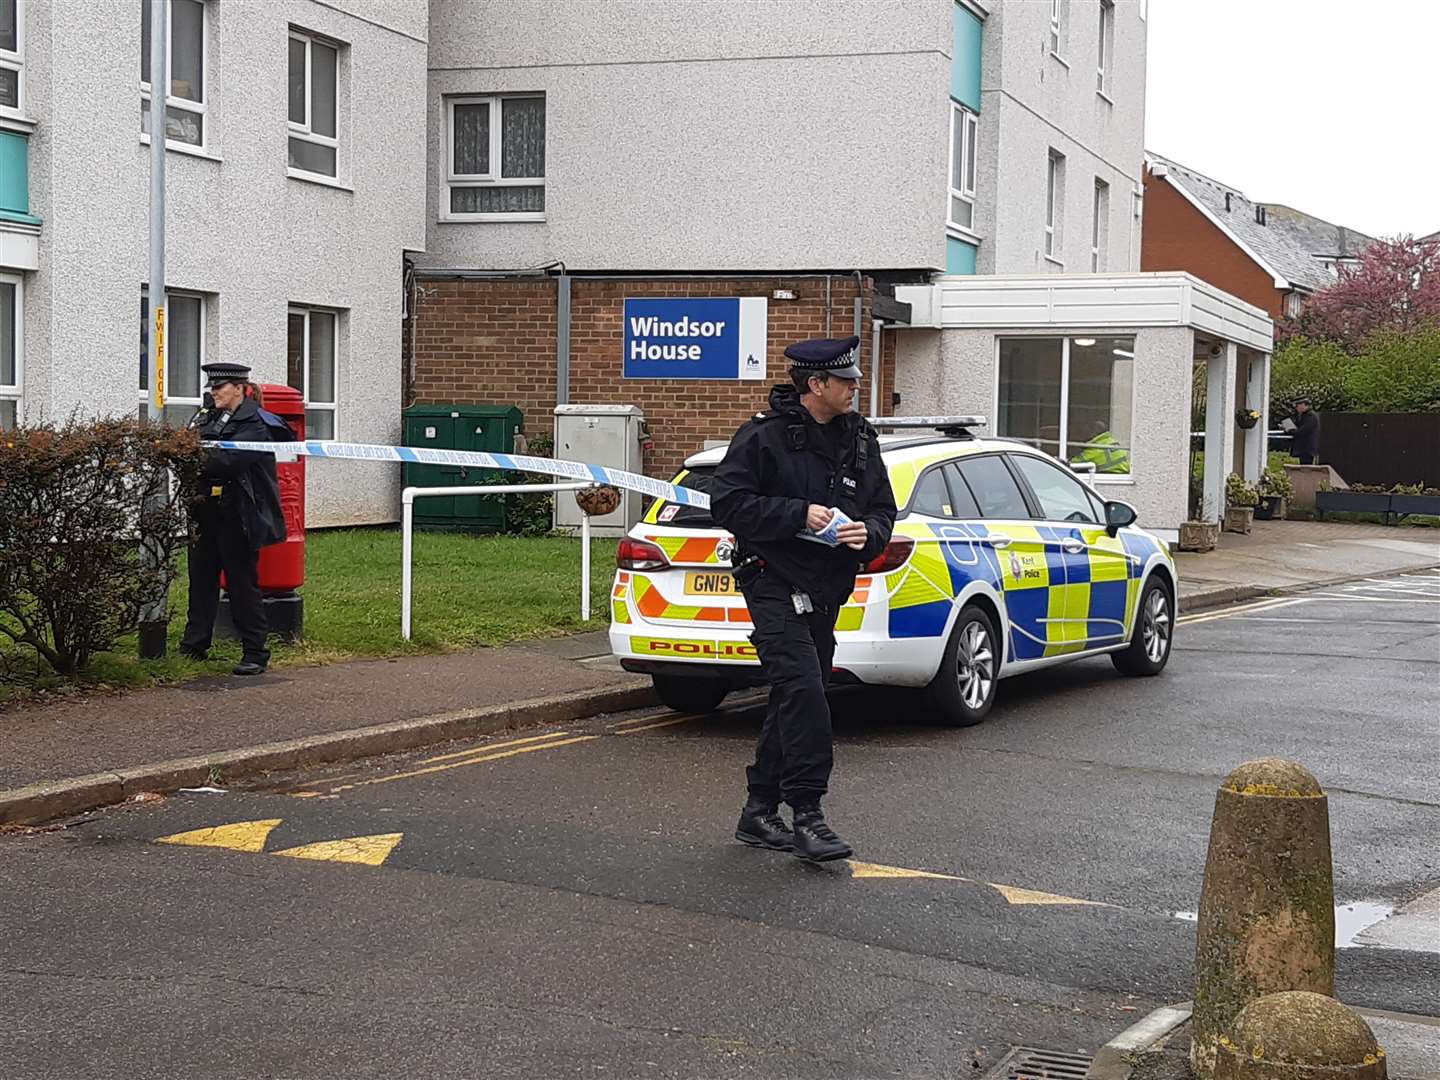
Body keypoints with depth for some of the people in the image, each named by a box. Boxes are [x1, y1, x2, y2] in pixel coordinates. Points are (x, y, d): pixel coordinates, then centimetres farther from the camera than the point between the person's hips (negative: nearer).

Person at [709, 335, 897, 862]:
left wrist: (867, 532, -9)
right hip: (774, 585, -7)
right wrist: (798, 514, -20)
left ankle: (759, 814, 21)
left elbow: (884, 509, 15)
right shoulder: (764, 435, -9)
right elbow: (727, 502, -13)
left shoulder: (859, 440, 10)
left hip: (825, 592, 7)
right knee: (803, 692, -19)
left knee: (793, 702, 11)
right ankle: (807, 817, -16)